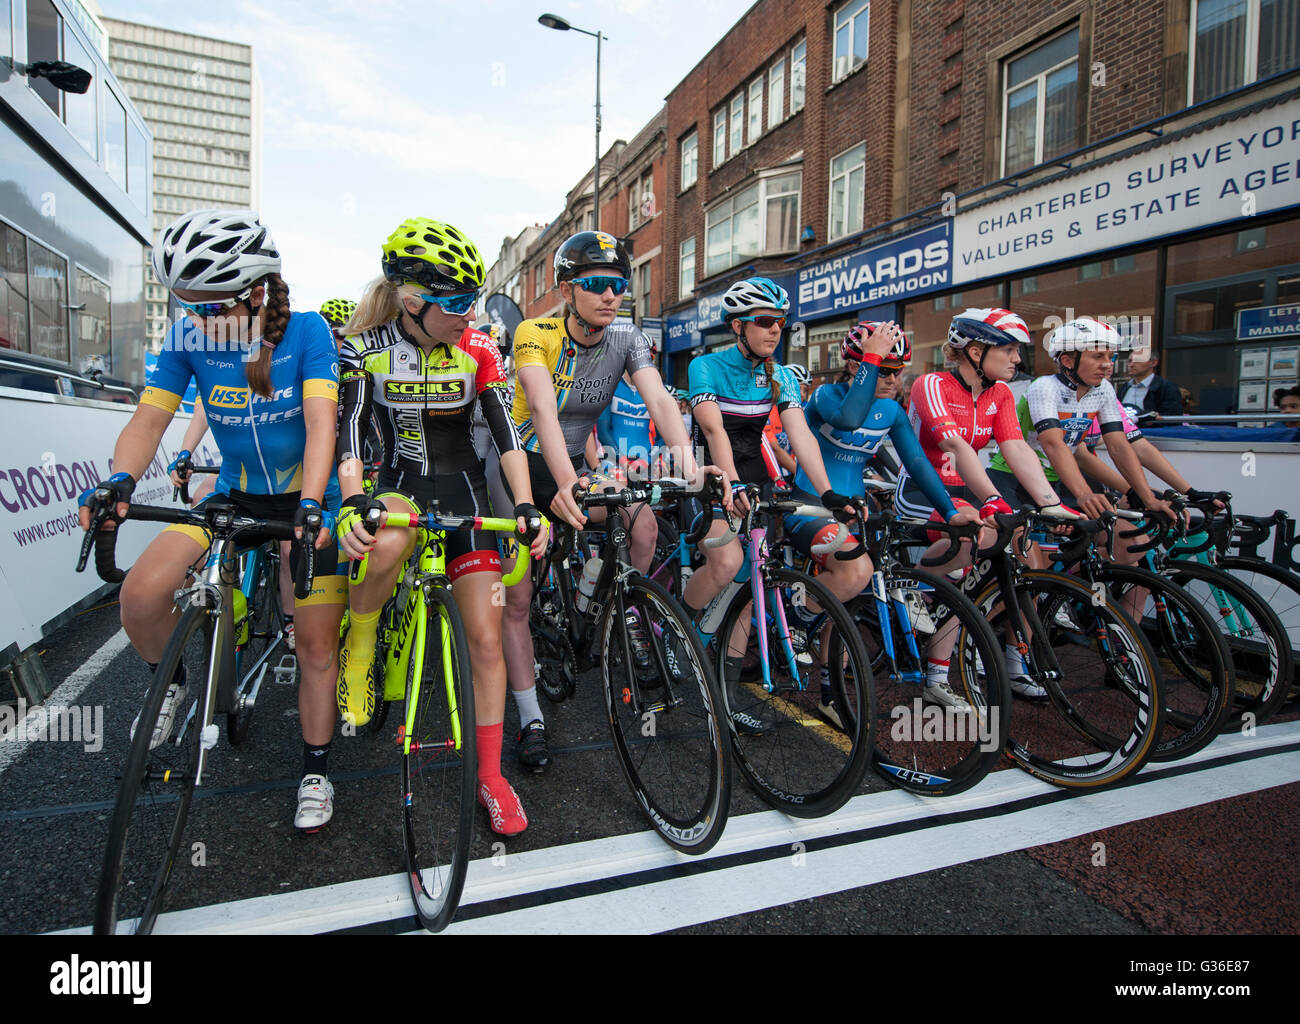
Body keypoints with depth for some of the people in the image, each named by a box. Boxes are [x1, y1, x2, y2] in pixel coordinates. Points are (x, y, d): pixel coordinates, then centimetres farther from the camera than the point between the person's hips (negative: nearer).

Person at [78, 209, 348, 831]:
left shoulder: (307, 331, -17)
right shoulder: (190, 336, -8)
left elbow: (321, 422, -26)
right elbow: (151, 417, -10)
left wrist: (311, 507, -40)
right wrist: (120, 482, -30)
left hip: (305, 500, -3)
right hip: (234, 493, 3)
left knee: (317, 645, -1)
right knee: (140, 597, -18)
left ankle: (315, 773, 20)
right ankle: (172, 682, 16)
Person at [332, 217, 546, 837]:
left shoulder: (477, 349, -6)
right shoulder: (367, 348, -8)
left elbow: (505, 433, -8)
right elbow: (350, 432, -16)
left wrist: (526, 506, -22)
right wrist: (353, 503, -34)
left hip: (463, 492, 1)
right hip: (400, 485, -1)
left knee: (486, 639, -5)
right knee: (386, 545, -40)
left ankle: (491, 777, 12)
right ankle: (357, 651, -8)